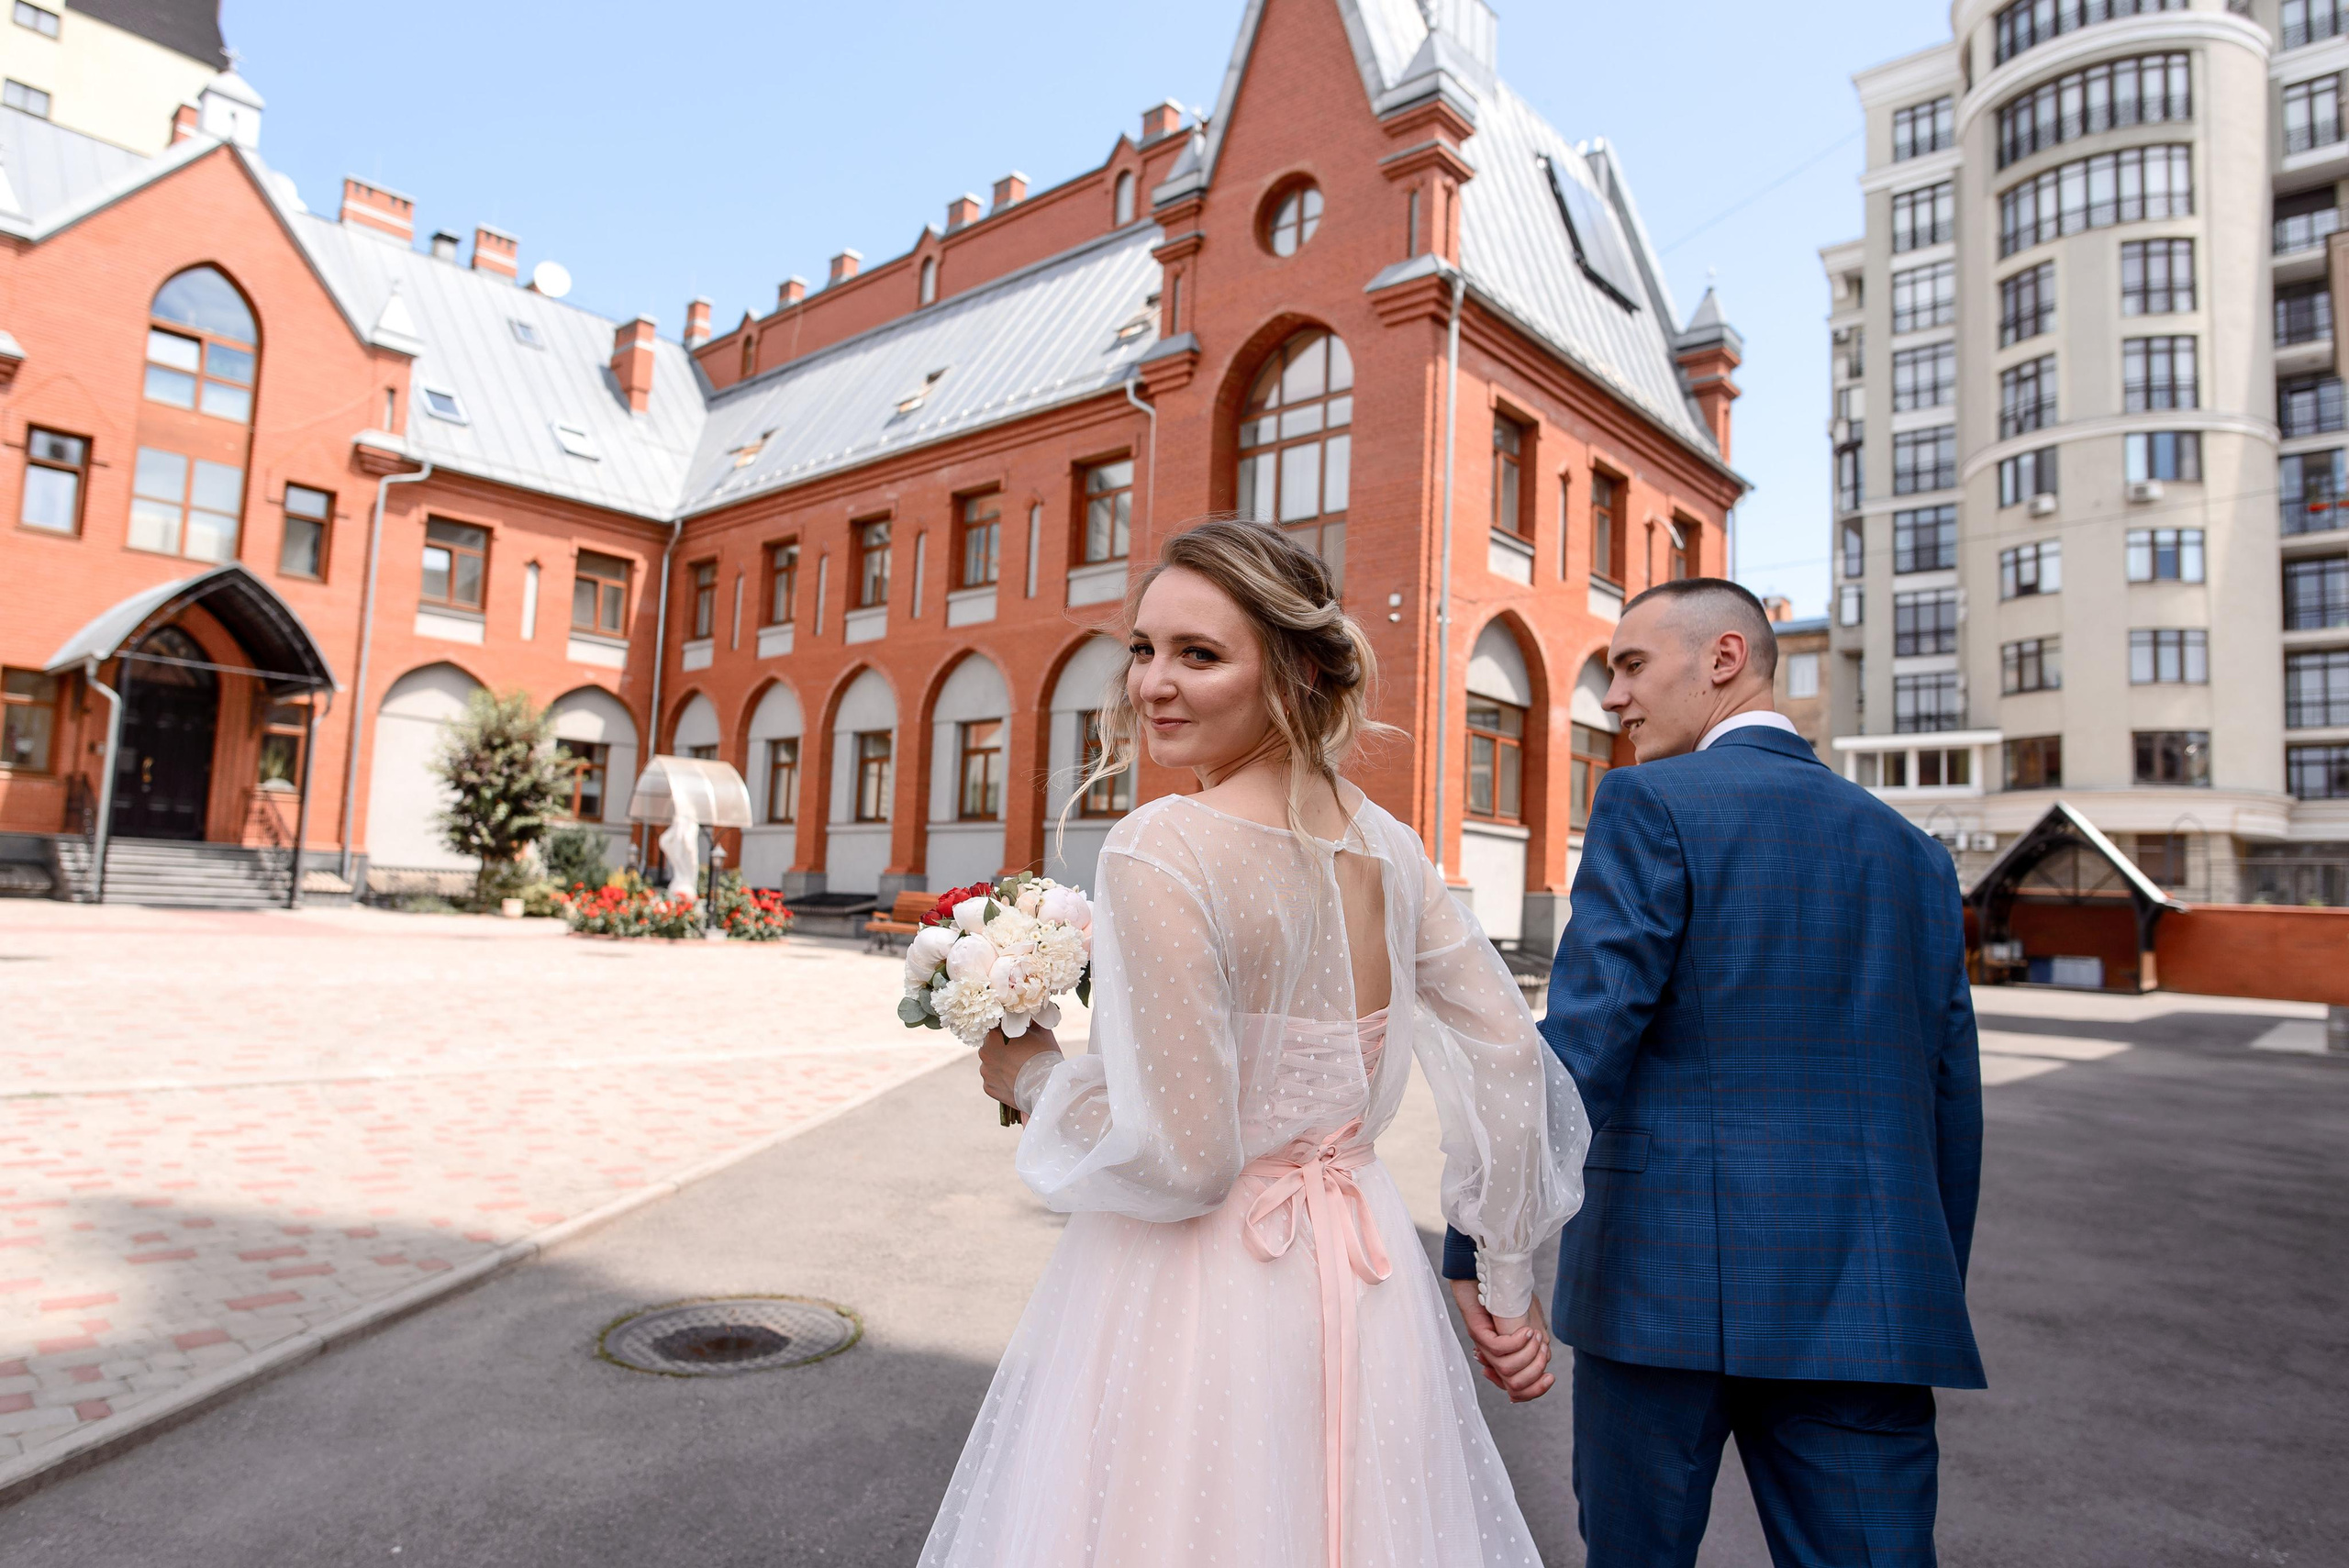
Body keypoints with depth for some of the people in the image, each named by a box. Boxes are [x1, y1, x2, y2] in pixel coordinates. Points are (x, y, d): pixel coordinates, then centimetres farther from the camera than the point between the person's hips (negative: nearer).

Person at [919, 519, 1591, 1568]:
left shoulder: (1160, 850, -22)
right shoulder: (1384, 845, -1)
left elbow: (1181, 1161, -23)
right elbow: (1509, 1057, 4)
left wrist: (1034, 1077, -5)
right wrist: (1508, 1282, 14)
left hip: (1192, 1303, -6)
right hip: (1363, 1287, 6)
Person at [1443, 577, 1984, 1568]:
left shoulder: (1653, 804, -6)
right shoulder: (1911, 849, 12)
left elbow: (1581, 1040, -16)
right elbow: (1949, 1095, 13)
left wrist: (1483, 1251, -15)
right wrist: (1932, 1299, 21)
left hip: (1667, 1274, -4)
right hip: (1863, 1298, 5)